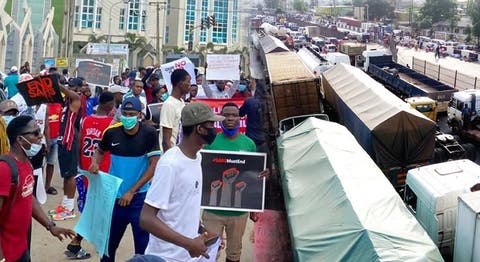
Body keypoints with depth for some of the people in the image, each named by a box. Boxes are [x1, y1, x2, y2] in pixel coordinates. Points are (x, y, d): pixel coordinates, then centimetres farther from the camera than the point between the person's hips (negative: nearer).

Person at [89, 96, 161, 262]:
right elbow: (100, 151, 14)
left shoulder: (149, 133, -11)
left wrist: (131, 192, -14)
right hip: (114, 196, 3)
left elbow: (154, 166, -12)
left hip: (139, 197, -2)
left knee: (143, 245, 5)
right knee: (109, 242, 17)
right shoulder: (111, 132, -5)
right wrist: (95, 163, -10)